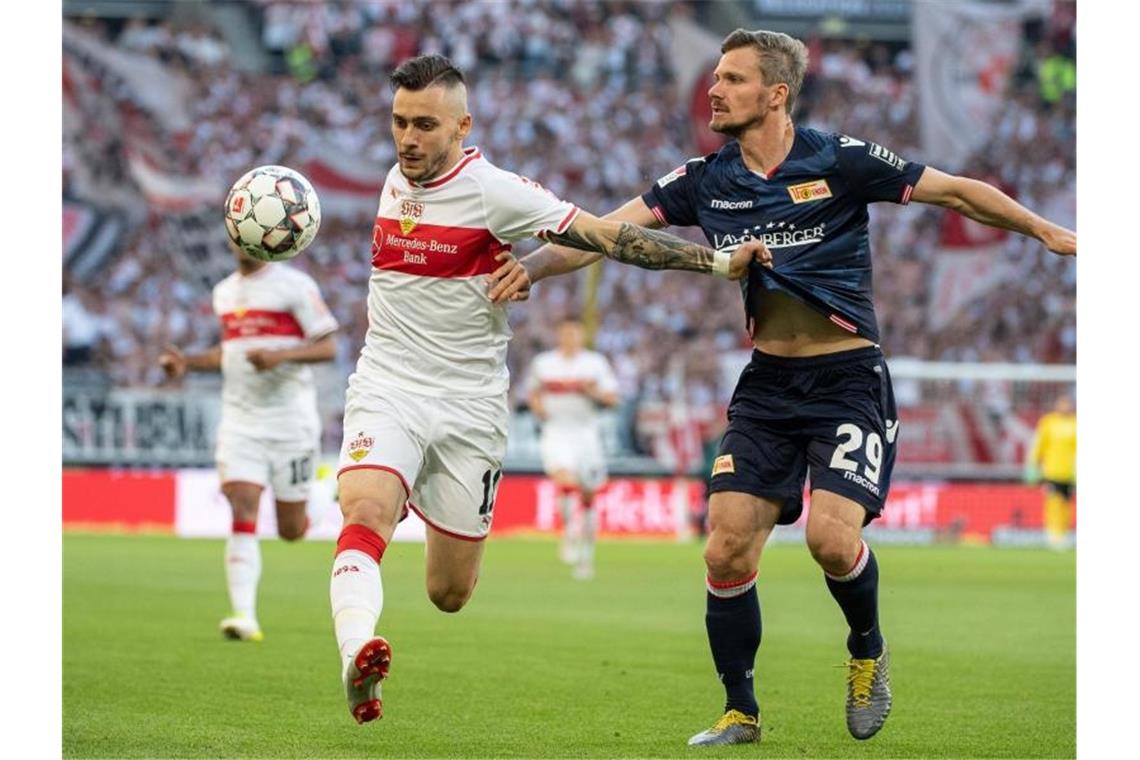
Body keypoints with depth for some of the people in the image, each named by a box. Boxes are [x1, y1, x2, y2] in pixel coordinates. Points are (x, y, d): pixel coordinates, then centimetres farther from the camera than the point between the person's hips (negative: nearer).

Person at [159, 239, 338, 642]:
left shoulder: (295, 285, -6)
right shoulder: (224, 292, 13)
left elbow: (328, 347, -8)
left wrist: (281, 355, -24)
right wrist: (188, 362, 11)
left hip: (290, 422, -4)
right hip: (240, 422, 4)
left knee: (291, 530, 4)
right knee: (243, 513, -14)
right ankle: (245, 616, -20)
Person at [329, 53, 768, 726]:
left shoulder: (494, 191, -12)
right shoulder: (395, 182, 6)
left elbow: (604, 236, -15)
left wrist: (715, 261, -20)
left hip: (469, 409, -3)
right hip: (387, 392, 3)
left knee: (449, 595, 5)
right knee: (364, 515, -28)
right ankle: (357, 659, -42)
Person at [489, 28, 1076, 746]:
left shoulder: (840, 161, -9)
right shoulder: (705, 180, 2)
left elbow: (956, 191, -1)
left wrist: (1044, 230, -4)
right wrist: (534, 265, -17)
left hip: (849, 379, -4)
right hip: (766, 384, 4)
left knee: (832, 536, -21)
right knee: (727, 549, -6)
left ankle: (868, 648, 11)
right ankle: (740, 713, 11)